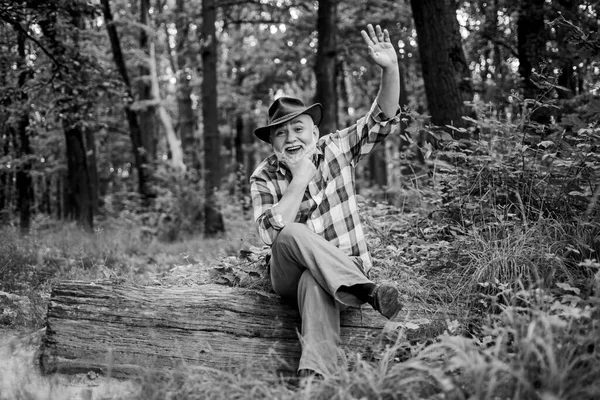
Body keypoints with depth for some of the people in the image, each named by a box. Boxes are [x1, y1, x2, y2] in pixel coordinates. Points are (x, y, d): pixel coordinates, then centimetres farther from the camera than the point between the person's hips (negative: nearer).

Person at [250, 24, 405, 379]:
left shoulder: (335, 150, 2)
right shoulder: (264, 177, 0)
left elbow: (384, 121, -8)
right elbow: (273, 233, -15)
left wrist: (390, 69, -23)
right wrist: (299, 181, -17)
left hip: (347, 268, 0)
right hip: (289, 275, 1)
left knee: (315, 283, -37)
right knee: (293, 235, -33)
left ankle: (314, 373, -54)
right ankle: (368, 292, -42)